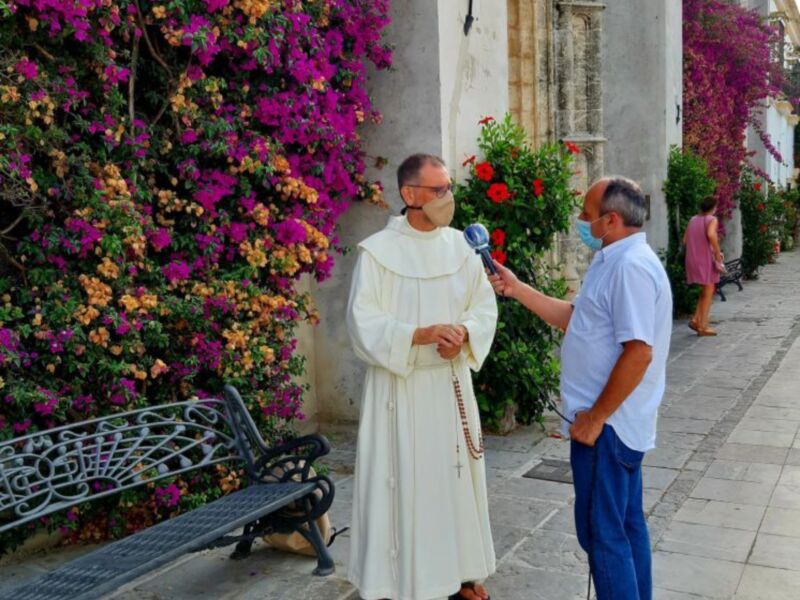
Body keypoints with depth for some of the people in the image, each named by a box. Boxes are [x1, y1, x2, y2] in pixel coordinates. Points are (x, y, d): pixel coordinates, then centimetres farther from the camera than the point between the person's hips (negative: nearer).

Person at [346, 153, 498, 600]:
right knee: (404, 480, 2)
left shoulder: (460, 245, 5)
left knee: (457, 475, 13)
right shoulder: (378, 251, -10)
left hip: (453, 382, 5)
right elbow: (364, 322, -14)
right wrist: (422, 334, -26)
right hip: (402, 386, -5)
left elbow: (486, 304, 6)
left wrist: (464, 334, -15)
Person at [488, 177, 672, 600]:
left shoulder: (631, 267, -22)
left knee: (602, 532, 0)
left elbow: (638, 352, -27)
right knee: (626, 524, 19)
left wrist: (595, 417, -21)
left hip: (607, 423, -10)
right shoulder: (616, 262, 12)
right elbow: (574, 317, 18)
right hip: (619, 421, 10)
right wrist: (517, 289, 13)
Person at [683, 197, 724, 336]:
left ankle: (696, 320, 10)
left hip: (692, 259, 6)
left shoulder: (693, 220, 11)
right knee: (708, 292, 4)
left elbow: (685, 240, 10)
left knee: (704, 292, 20)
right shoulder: (712, 219, -8)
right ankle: (703, 326, 4)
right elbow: (711, 235, -28)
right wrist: (718, 255, -22)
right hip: (706, 259, -6)